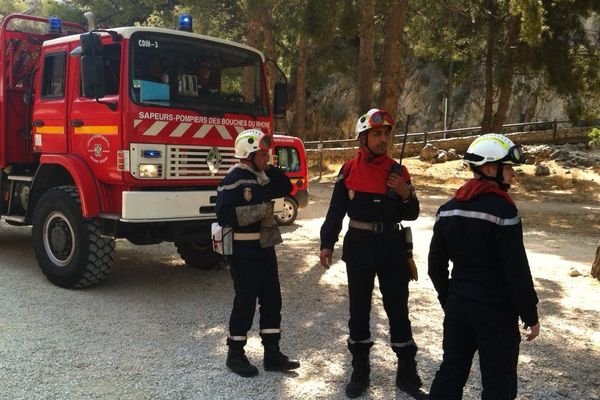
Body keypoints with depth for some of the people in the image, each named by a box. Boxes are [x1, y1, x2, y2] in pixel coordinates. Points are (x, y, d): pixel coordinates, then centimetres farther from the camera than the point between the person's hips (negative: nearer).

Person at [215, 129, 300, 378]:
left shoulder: (262, 177, 12)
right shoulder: (234, 180, -16)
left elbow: (286, 188, 19)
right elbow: (224, 216, -24)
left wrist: (270, 169, 5)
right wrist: (259, 211, -23)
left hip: (265, 248, 9)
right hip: (244, 252, -9)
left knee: (272, 301, 10)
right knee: (245, 302, 0)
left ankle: (272, 354, 20)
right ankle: (235, 355, 16)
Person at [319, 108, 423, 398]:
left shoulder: (398, 171, 2)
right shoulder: (349, 171, -1)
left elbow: (410, 214, 4)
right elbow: (336, 210, 3)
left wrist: (406, 194, -16)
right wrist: (327, 244, -3)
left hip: (392, 247, 0)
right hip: (358, 247, 0)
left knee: (398, 310, 6)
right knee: (359, 311, 9)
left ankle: (407, 372, 18)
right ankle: (360, 371, 22)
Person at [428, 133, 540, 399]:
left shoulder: (448, 208, 4)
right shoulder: (503, 210, -17)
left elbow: (436, 265, 9)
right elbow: (517, 270, -16)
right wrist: (530, 316, -6)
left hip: (458, 306, 7)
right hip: (496, 310, -6)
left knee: (451, 371, 17)